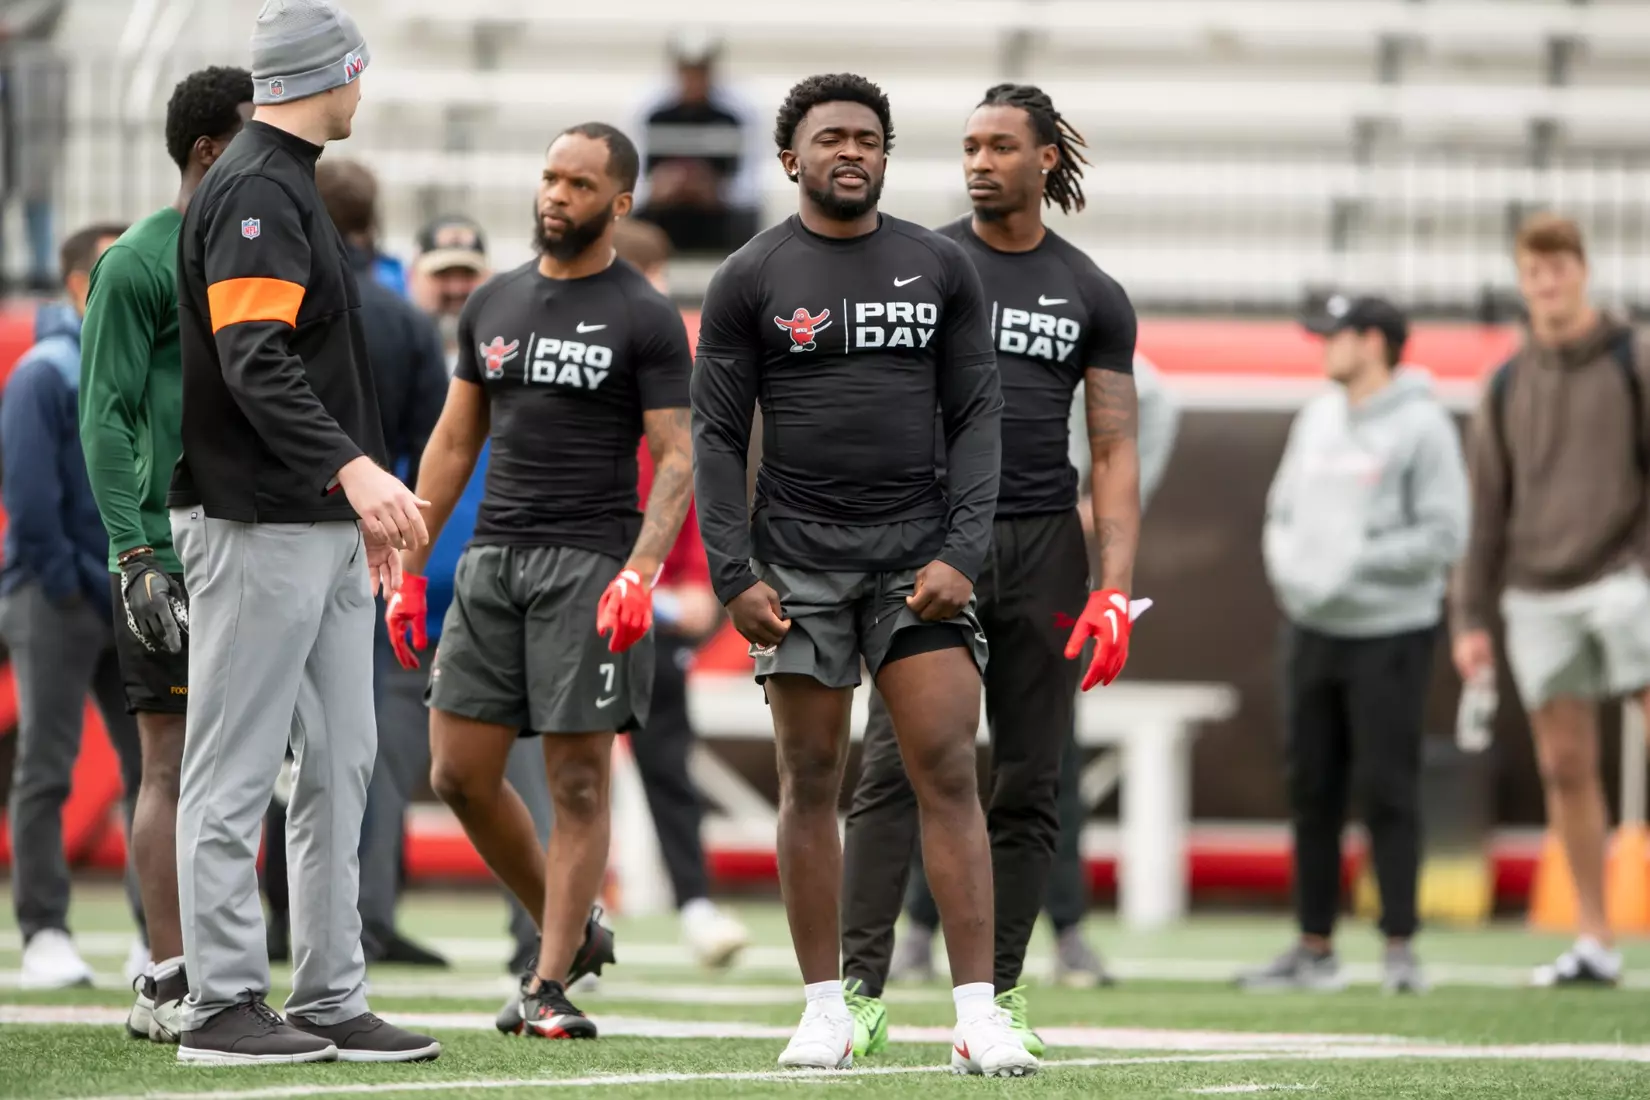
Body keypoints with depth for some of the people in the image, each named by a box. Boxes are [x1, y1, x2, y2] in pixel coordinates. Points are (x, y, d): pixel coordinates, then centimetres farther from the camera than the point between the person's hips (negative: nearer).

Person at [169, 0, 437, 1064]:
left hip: (328, 527, 10)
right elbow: (255, 363, -24)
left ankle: (331, 1000, 13)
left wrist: (364, 499, 27)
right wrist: (354, 470, -33)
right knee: (237, 773, -5)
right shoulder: (255, 191, -13)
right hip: (258, 528, -10)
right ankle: (222, 1003, -1)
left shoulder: (291, 187, 18)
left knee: (339, 768, 9)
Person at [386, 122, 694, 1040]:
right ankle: (573, 931, 19)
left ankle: (549, 986, -2)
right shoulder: (494, 304, 14)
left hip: (589, 564, -6)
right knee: (461, 774, 2)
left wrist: (640, 571, -22)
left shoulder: (645, 319, -2)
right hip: (493, 557, 6)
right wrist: (408, 569, 14)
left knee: (577, 781, -5)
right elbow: (455, 444, 18)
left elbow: (676, 462, -7)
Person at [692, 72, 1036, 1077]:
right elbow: (718, 437, 2)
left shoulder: (942, 268, 7)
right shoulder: (751, 279, 3)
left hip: (919, 554, 1)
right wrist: (735, 577, -7)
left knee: (950, 772, -7)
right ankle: (826, 1009, 9)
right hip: (800, 558, -1)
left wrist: (964, 553, -6)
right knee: (812, 781, 2)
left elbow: (977, 420, 5)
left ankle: (979, 1016, -9)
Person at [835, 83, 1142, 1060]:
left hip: (1044, 548, 2)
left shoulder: (1094, 298, 10)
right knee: (898, 768, -11)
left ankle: (1000, 990, 9)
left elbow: (1115, 450, 9)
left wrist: (1116, 586, -3)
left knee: (1029, 784, 3)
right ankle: (861, 987, -13)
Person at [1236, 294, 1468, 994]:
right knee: (1312, 789, 8)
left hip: (1389, 633, -7)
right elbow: (1283, 510, 19)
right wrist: (1286, 566, 0)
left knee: (1387, 789, -7)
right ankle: (1314, 948, 15)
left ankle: (1399, 947, -2)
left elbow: (1443, 537, -13)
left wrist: (1355, 561, -17)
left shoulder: (1421, 426, -9)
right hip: (1313, 626, 7)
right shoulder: (1316, 420, 13)